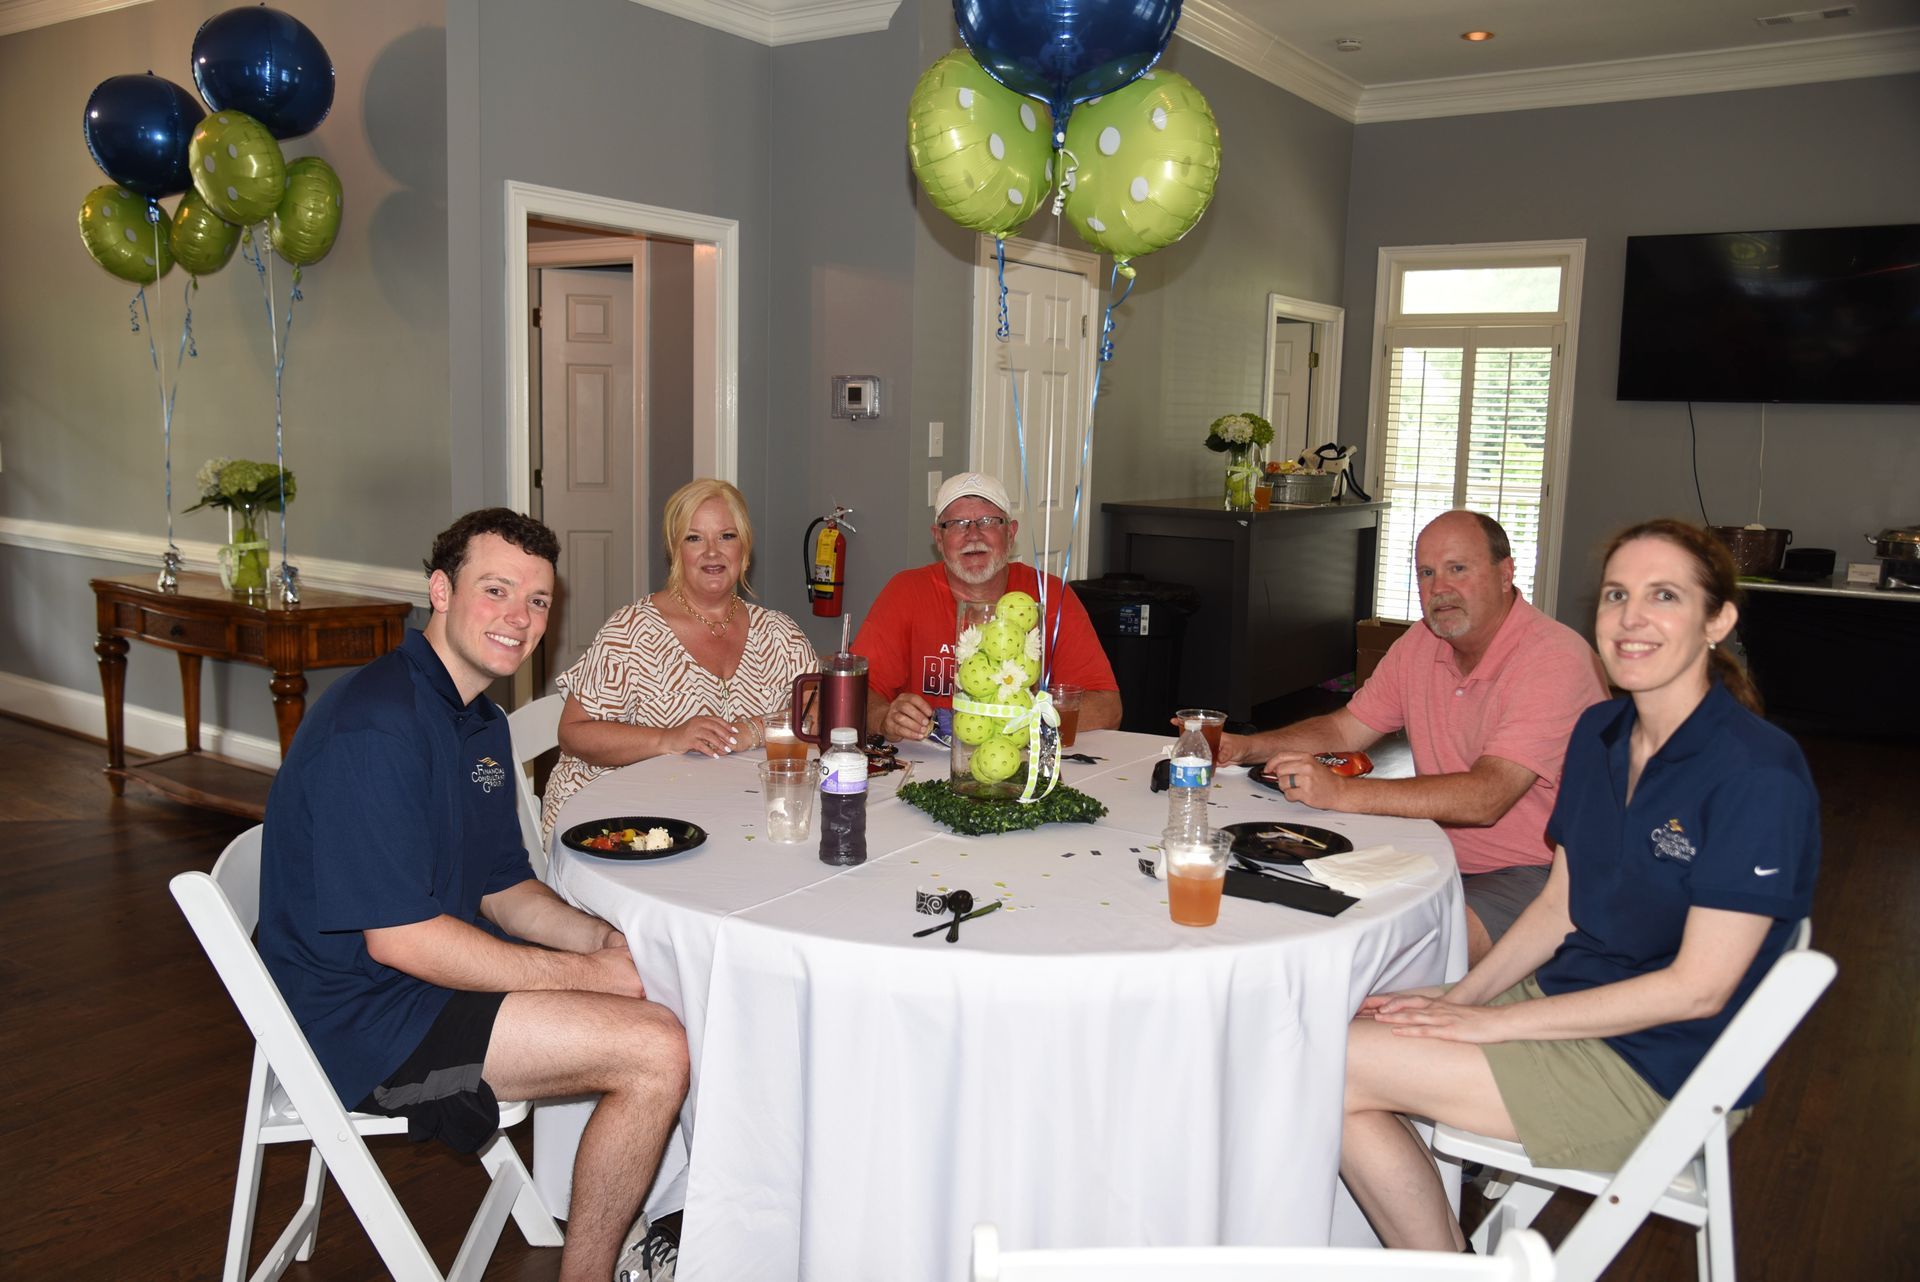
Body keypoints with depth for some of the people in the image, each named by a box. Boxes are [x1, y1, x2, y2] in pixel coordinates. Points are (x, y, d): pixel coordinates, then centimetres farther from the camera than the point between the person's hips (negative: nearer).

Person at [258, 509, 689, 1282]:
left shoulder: (482, 723, 11)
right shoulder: (375, 726, -22)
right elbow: (401, 938, -25)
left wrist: (607, 941, -4)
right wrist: (588, 974, -19)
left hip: (434, 976, 10)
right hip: (363, 1021, -10)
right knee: (655, 1048, -20)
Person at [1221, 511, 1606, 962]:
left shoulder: (1556, 659, -19)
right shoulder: (1421, 644, 6)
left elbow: (1487, 798, -30)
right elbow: (1345, 729, 13)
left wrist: (1342, 793, -36)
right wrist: (1246, 748, -5)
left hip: (1533, 875, -7)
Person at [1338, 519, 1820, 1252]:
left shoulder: (1759, 774, -19)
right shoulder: (1599, 734, 5)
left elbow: (1699, 986, -20)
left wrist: (1493, 1022, -18)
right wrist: (1462, 998, -4)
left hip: (1658, 1072, -7)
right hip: (1570, 1001, 8)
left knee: (1337, 1064, -16)